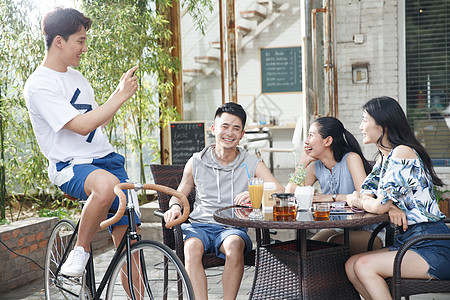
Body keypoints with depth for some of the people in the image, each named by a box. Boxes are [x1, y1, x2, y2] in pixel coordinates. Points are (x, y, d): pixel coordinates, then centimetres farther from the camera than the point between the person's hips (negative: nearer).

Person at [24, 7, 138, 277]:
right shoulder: (39, 85, -11)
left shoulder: (78, 78, 15)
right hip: (70, 166, -7)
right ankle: (81, 249, -15)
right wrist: (122, 95, -15)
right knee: (106, 185, -39)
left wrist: (120, 92, 14)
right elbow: (82, 125, -21)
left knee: (127, 236, -2)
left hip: (107, 159, 7)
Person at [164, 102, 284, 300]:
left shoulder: (252, 165, 7)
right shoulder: (197, 162, 10)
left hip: (233, 228, -1)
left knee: (234, 245, -36)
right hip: (199, 225, 1)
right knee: (192, 247, -34)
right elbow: (180, 194, 21)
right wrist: (175, 206, -3)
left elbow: (281, 193, -3)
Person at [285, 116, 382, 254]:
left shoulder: (351, 159, -11)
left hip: (364, 231, -4)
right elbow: (289, 194, -5)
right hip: (334, 229, 5)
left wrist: (331, 197, -17)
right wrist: (304, 161, -1)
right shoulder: (316, 167, 6)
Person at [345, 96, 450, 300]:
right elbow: (365, 194, 11)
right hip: (407, 241, 9)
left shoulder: (402, 153, -16)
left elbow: (380, 205, -20)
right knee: (351, 266, -4)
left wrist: (358, 201, 2)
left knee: (364, 266, -20)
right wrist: (390, 207, -11)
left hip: (433, 248, -9)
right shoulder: (385, 157, 14)